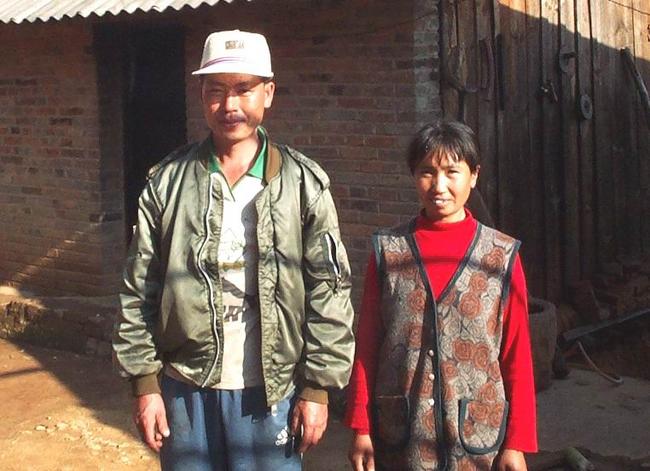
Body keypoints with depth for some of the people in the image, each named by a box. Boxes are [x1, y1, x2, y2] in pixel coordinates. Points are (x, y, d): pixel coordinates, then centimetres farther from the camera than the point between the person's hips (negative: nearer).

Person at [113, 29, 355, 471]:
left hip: (271, 392, -1)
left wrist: (317, 387, -6)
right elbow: (139, 290, 4)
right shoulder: (167, 182, 2)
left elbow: (329, 292, -3)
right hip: (186, 389, 2)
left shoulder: (305, 184, -2)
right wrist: (145, 383, 0)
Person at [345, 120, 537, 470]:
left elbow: (517, 354, 0)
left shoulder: (502, 256, -1)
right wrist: (360, 429, 2)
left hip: (478, 441, 0)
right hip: (400, 441, 1)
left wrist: (517, 442, -1)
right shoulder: (388, 251, 2)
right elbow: (366, 345, 4)